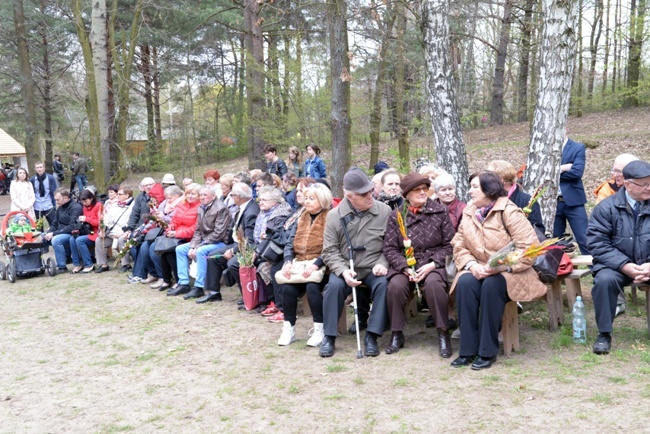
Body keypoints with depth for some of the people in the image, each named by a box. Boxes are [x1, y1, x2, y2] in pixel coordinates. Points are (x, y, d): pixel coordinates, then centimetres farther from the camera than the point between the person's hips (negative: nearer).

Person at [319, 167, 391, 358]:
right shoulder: (334, 215, -3)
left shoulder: (384, 211, -3)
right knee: (334, 285, -29)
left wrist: (383, 263, -15)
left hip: (374, 269, 0)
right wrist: (343, 271, -19)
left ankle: (372, 335, -18)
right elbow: (330, 251, -3)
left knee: (384, 284, -30)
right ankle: (329, 336, -12)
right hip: (345, 269, 0)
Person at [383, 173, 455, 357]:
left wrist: (432, 265, -12)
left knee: (433, 284, -33)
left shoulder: (440, 212, 3)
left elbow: (449, 244, 1)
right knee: (395, 285, -28)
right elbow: (389, 248, 1)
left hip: (433, 264, -1)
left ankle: (443, 334, -15)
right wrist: (406, 268, -13)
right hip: (405, 264, 1)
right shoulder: (397, 216, 4)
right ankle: (397, 334, -7)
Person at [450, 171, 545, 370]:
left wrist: (500, 267, -24)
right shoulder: (469, 212, 8)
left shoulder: (510, 212, -9)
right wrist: (471, 264, -15)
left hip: (508, 273, -4)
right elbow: (459, 246, 5)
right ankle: (467, 350, -22)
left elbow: (529, 249, -16)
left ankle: (488, 352, -23)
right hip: (479, 270, 4)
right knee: (465, 283, -28)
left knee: (491, 285, -35)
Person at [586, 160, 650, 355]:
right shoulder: (607, 207, -2)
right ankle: (604, 334, -15)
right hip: (617, 265, -1)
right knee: (604, 279, -32)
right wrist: (625, 266, -19)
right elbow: (597, 243, -9)